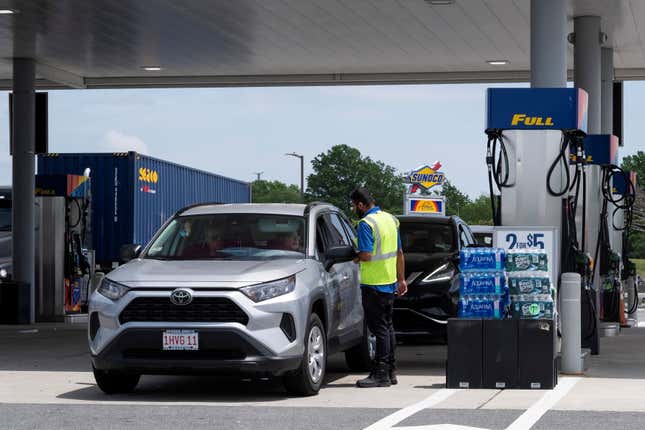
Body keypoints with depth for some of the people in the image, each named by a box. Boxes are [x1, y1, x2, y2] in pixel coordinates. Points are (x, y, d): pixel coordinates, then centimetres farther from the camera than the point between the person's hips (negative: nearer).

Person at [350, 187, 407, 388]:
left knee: (379, 328, -6)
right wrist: (401, 279, 22)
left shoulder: (366, 223, -16)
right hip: (390, 283, 9)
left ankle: (381, 374, -4)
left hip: (374, 285, -9)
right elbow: (399, 253, 17)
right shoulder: (390, 219, 12)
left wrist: (355, 258, -5)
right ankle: (391, 371, 20)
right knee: (387, 327, 15)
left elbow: (366, 255, -25)